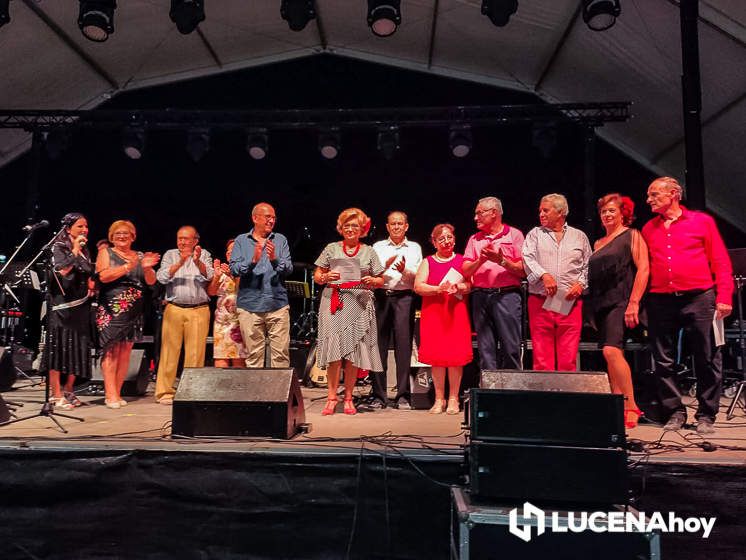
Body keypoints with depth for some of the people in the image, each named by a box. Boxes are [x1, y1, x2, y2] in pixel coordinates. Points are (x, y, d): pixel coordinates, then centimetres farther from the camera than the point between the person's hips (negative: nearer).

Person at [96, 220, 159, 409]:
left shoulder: (140, 256, 15)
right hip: (111, 310, -3)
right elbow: (103, 276, -9)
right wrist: (127, 267, -18)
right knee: (111, 351, -7)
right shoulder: (106, 252, 7)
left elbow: (151, 281, 7)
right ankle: (110, 395, -6)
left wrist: (147, 268, -12)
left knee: (125, 352, 3)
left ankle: (117, 393, 9)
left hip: (134, 312, 3)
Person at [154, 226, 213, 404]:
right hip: (174, 309, 1)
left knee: (195, 353, 0)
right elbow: (161, 278, -3)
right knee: (169, 350, -1)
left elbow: (209, 276, -6)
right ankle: (165, 391, 7)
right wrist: (179, 263, -16)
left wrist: (198, 262, -23)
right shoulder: (170, 254, 12)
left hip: (199, 310, 0)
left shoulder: (204, 255, 10)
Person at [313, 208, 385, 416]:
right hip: (334, 302, 0)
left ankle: (348, 398, 9)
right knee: (334, 350, -8)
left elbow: (380, 281, 14)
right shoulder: (331, 249, 13)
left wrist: (372, 281, -8)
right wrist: (326, 277, -9)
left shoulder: (369, 252, 14)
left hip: (359, 304, 1)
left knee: (353, 352, -1)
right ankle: (331, 398, -2)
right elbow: (316, 276, 12)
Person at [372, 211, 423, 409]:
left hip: (404, 298, 0)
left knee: (403, 346, -4)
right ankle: (378, 396, 7)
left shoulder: (414, 248, 15)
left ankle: (403, 396, 2)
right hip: (381, 296, 1)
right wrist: (385, 265, -14)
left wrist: (404, 269, -15)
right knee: (379, 346, 0)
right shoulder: (378, 247, 16)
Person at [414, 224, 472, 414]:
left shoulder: (462, 261, 11)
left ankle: (453, 399, 7)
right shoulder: (427, 262, 11)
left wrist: (458, 287, -18)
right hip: (433, 313, 1)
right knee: (436, 356, 0)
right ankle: (439, 399, 10)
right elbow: (418, 286, -1)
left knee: (456, 355, -4)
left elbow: (471, 284, 1)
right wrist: (439, 289, -15)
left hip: (457, 312, 0)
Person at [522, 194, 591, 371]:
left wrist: (581, 283, -4)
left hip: (570, 303, 1)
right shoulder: (535, 234, 14)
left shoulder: (579, 236, 16)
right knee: (541, 358, -2)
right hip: (540, 301, 0)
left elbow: (588, 265, 14)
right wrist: (544, 275, -19)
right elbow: (528, 258, -2)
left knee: (568, 358, -2)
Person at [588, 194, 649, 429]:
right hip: (600, 304, 7)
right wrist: (592, 309, 13)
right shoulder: (598, 244, 21)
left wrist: (634, 303, -17)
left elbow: (643, 269, -7)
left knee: (611, 350, -21)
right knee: (613, 356, 6)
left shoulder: (632, 235, 3)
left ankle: (631, 407, -15)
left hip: (621, 301, -7)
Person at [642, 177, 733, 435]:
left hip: (699, 298, -2)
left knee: (707, 360, 3)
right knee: (663, 361, 5)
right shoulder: (648, 229, 13)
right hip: (660, 302, 3)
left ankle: (706, 415, 15)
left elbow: (721, 262, 2)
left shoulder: (702, 221, 5)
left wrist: (724, 297, -8)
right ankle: (675, 412, 17)